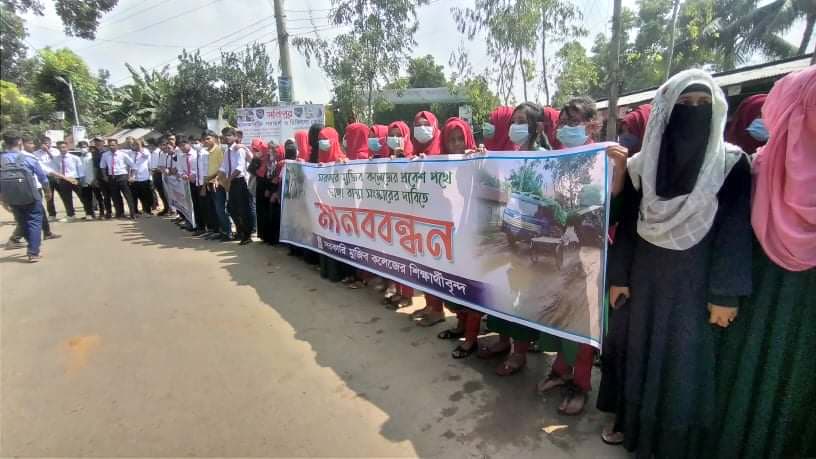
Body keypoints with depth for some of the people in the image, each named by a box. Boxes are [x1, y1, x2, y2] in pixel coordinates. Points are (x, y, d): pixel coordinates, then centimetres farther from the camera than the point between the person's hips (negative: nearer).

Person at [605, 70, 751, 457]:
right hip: (647, 278, 2)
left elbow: (736, 231, -6)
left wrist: (726, 293, -10)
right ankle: (636, 426, 31)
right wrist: (618, 277, 1)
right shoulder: (641, 165, 1)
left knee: (685, 361, 6)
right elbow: (627, 223, 3)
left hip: (695, 283, -2)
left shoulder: (732, 163, -4)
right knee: (642, 352, 12)